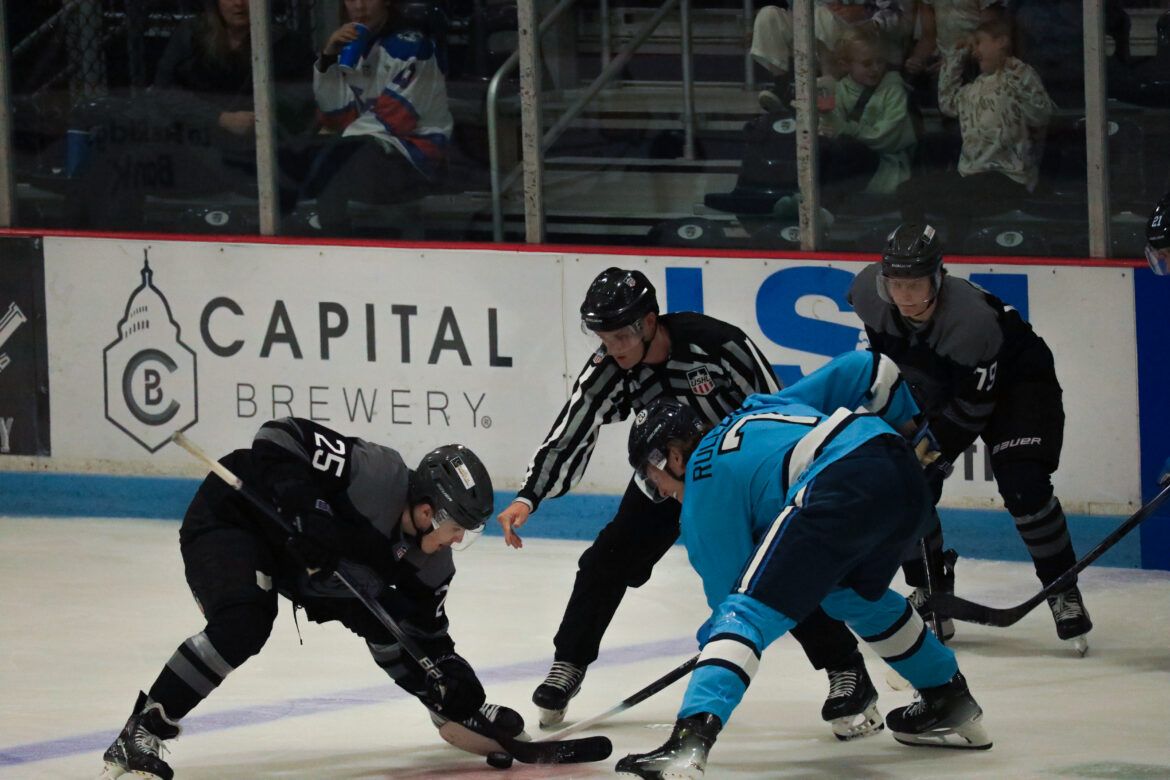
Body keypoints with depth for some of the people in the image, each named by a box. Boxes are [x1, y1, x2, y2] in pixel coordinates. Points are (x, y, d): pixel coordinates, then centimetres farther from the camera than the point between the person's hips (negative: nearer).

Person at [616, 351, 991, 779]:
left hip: (842, 487, -8)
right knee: (855, 594, 35)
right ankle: (952, 706, 45)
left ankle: (689, 742, -30)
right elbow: (867, 370, 30)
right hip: (908, 482, 8)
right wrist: (907, 421, 44)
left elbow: (731, 588, 13)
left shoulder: (703, 488, 14)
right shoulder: (763, 406, 34)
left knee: (747, 611, -10)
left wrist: (711, 636, 30)